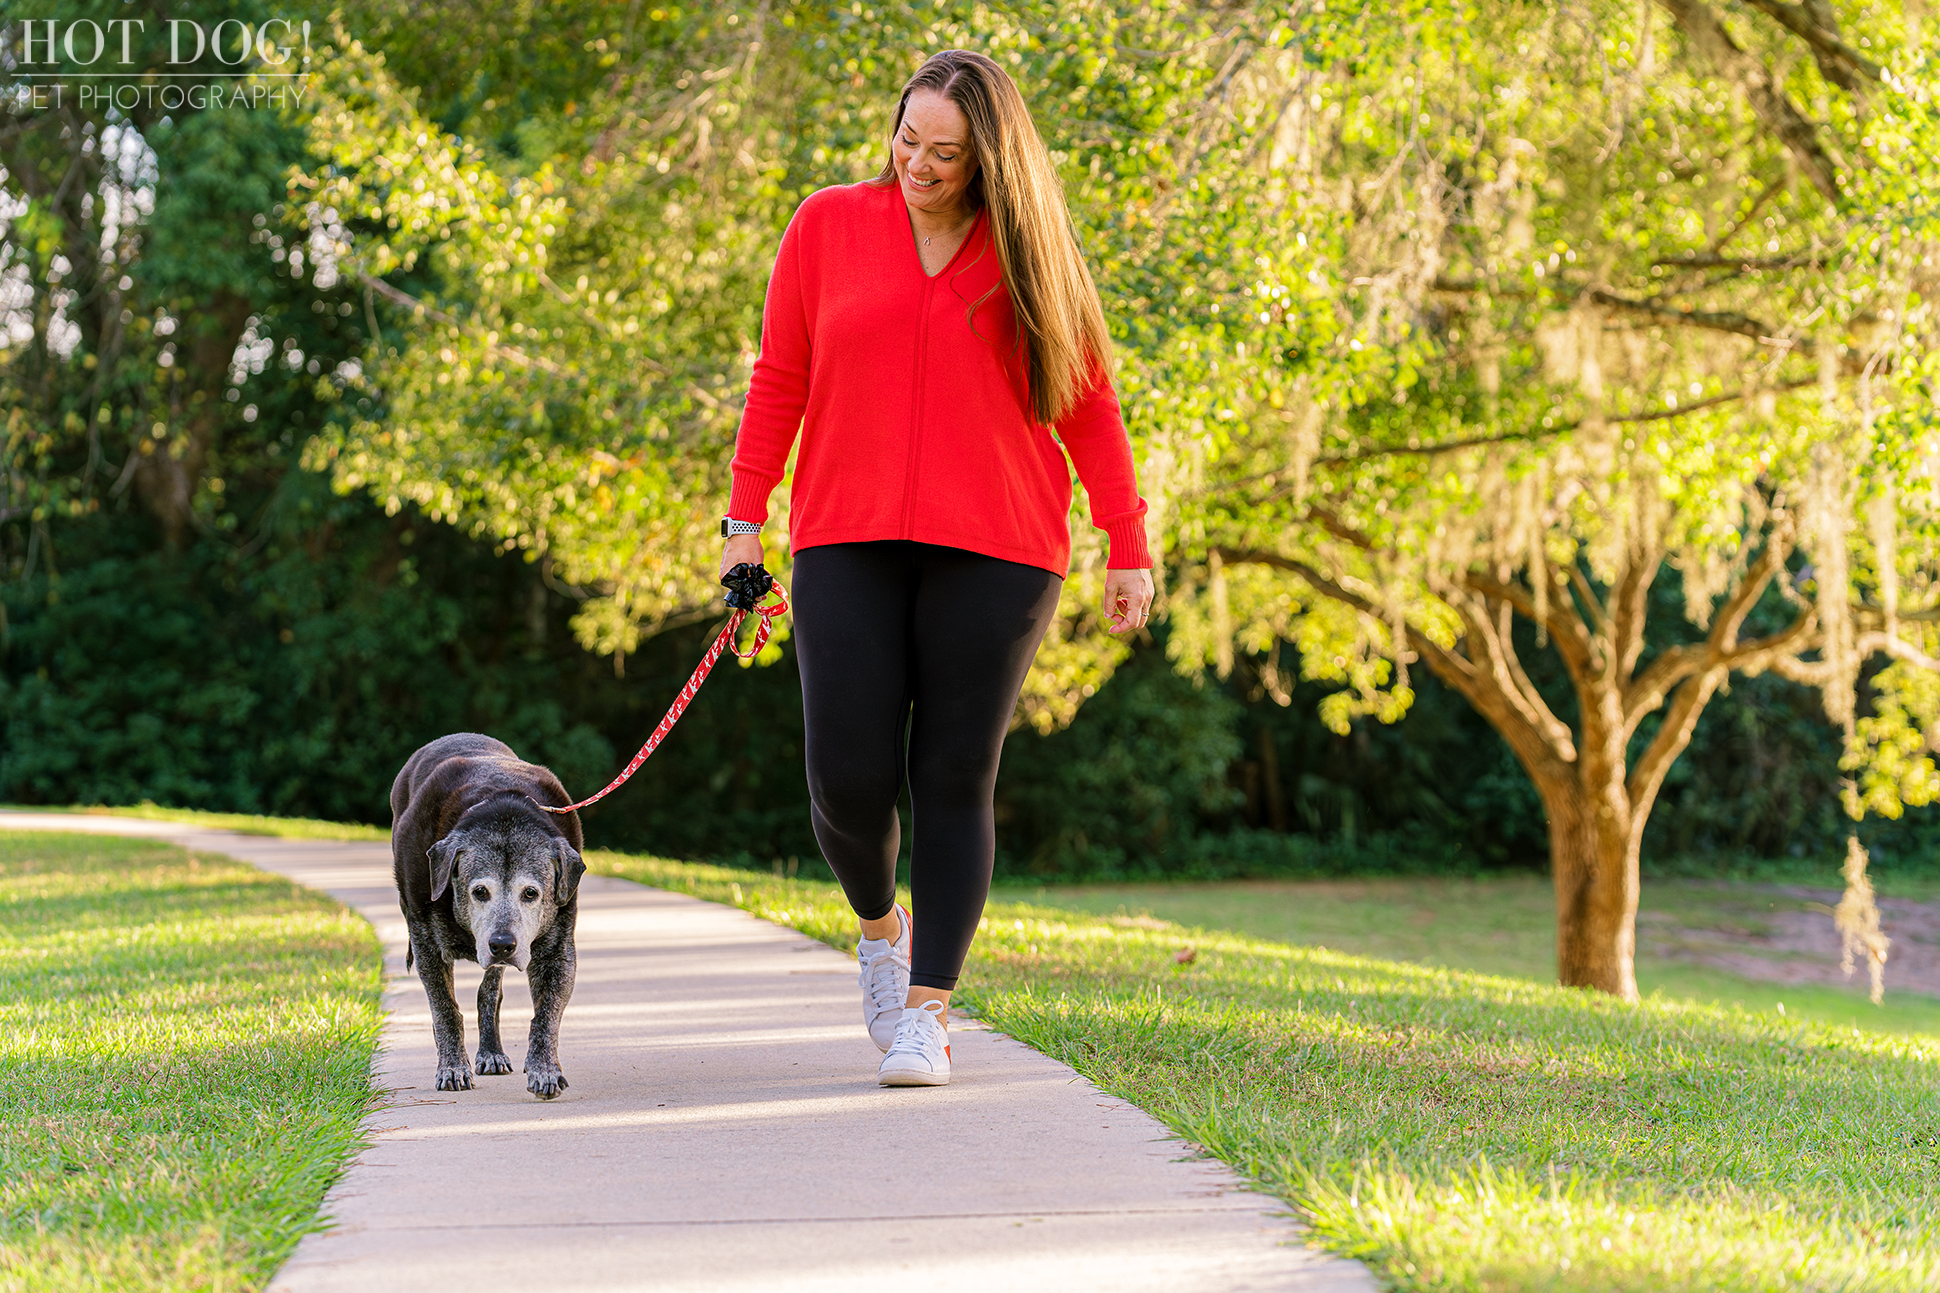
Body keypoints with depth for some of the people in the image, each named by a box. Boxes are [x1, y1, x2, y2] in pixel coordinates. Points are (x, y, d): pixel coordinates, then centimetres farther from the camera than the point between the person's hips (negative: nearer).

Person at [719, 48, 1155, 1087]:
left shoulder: (1026, 252, 7)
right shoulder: (829, 226, 7)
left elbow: (1088, 407, 8)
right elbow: (778, 379, 10)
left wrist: (1128, 548, 4)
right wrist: (746, 516, 3)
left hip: (993, 552, 0)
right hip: (846, 545, 1)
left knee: (955, 780, -3)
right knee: (848, 778, -7)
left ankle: (925, 1015, 2)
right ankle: (880, 925, 25)